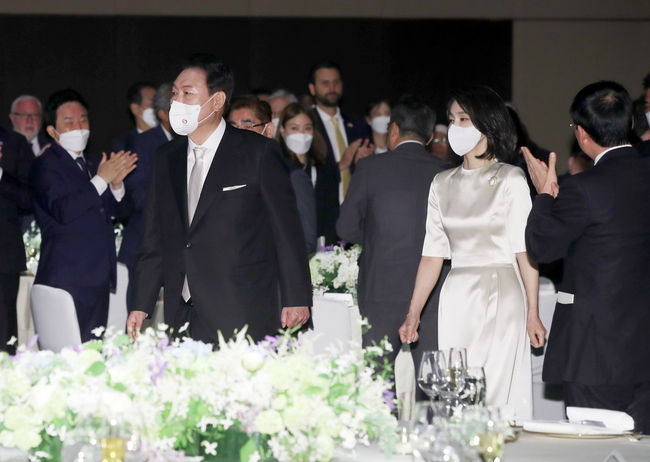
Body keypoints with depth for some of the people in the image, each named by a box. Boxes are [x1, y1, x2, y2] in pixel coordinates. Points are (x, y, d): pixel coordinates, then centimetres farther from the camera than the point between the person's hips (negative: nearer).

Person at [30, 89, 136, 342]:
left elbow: (120, 210, 17)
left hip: (98, 282, 8)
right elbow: (63, 211, -19)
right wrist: (101, 180, -17)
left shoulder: (92, 165, 21)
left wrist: (117, 184, -4)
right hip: (66, 281, -7)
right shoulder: (46, 165, -4)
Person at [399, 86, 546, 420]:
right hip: (456, 299, 4)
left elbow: (525, 250, -5)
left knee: (495, 393, -8)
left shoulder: (510, 179, -1)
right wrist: (413, 313, 9)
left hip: (500, 295, -4)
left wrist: (532, 313, -11)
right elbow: (433, 253, 13)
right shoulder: (442, 183, 12)